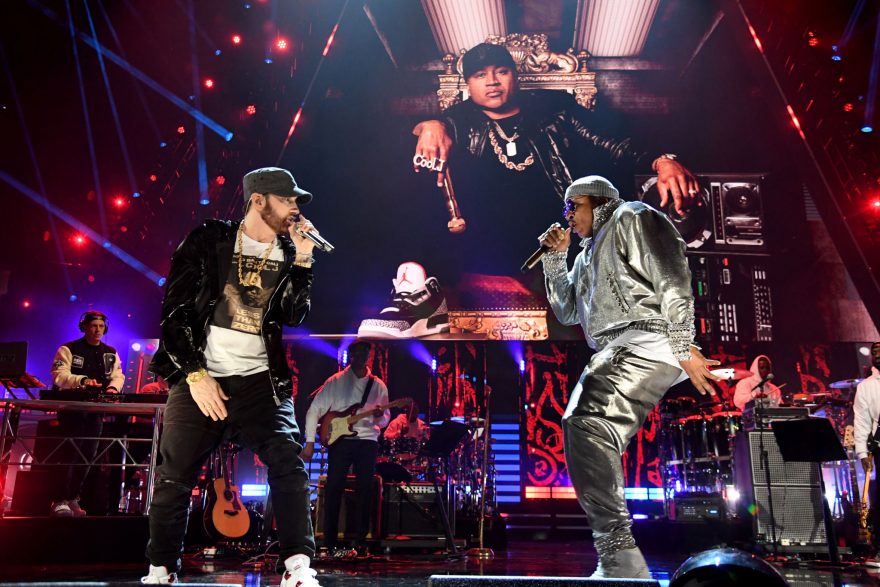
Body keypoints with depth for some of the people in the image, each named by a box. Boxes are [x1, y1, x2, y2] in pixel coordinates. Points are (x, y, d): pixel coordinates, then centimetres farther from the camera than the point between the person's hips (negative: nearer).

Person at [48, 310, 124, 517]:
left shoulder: (111, 353, 13)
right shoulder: (69, 349, -2)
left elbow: (118, 375, 8)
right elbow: (59, 375, -14)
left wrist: (113, 386, -15)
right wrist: (82, 380, -30)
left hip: (96, 410, 5)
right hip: (72, 408, -5)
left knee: (88, 455, 5)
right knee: (69, 453, -9)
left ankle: (72, 499, 16)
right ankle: (59, 501, -4)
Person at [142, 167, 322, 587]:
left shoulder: (289, 254, 10)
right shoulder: (208, 240, 2)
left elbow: (294, 316, 0)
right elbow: (175, 310, -2)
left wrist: (301, 260, -8)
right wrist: (196, 375, -9)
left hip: (260, 379, 2)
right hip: (200, 376, -1)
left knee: (288, 462, -14)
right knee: (174, 476, 2)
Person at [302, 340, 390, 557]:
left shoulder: (378, 386, 11)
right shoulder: (335, 381, 3)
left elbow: (385, 420, 15)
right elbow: (314, 410, 0)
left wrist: (379, 417, -10)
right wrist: (310, 442, -7)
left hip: (368, 440, 2)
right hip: (340, 438, -2)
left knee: (365, 492, 1)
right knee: (334, 489, -6)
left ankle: (359, 544, 9)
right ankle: (330, 544, 1)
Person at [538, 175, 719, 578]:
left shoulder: (631, 218, 5)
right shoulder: (587, 253, 31)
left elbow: (672, 276, -8)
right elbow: (567, 312, 28)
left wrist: (683, 345, -18)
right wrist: (555, 257, 21)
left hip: (646, 341, -10)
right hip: (617, 355, 10)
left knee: (585, 422, -27)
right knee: (593, 441, 5)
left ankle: (619, 560, -29)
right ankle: (620, 563, 9)